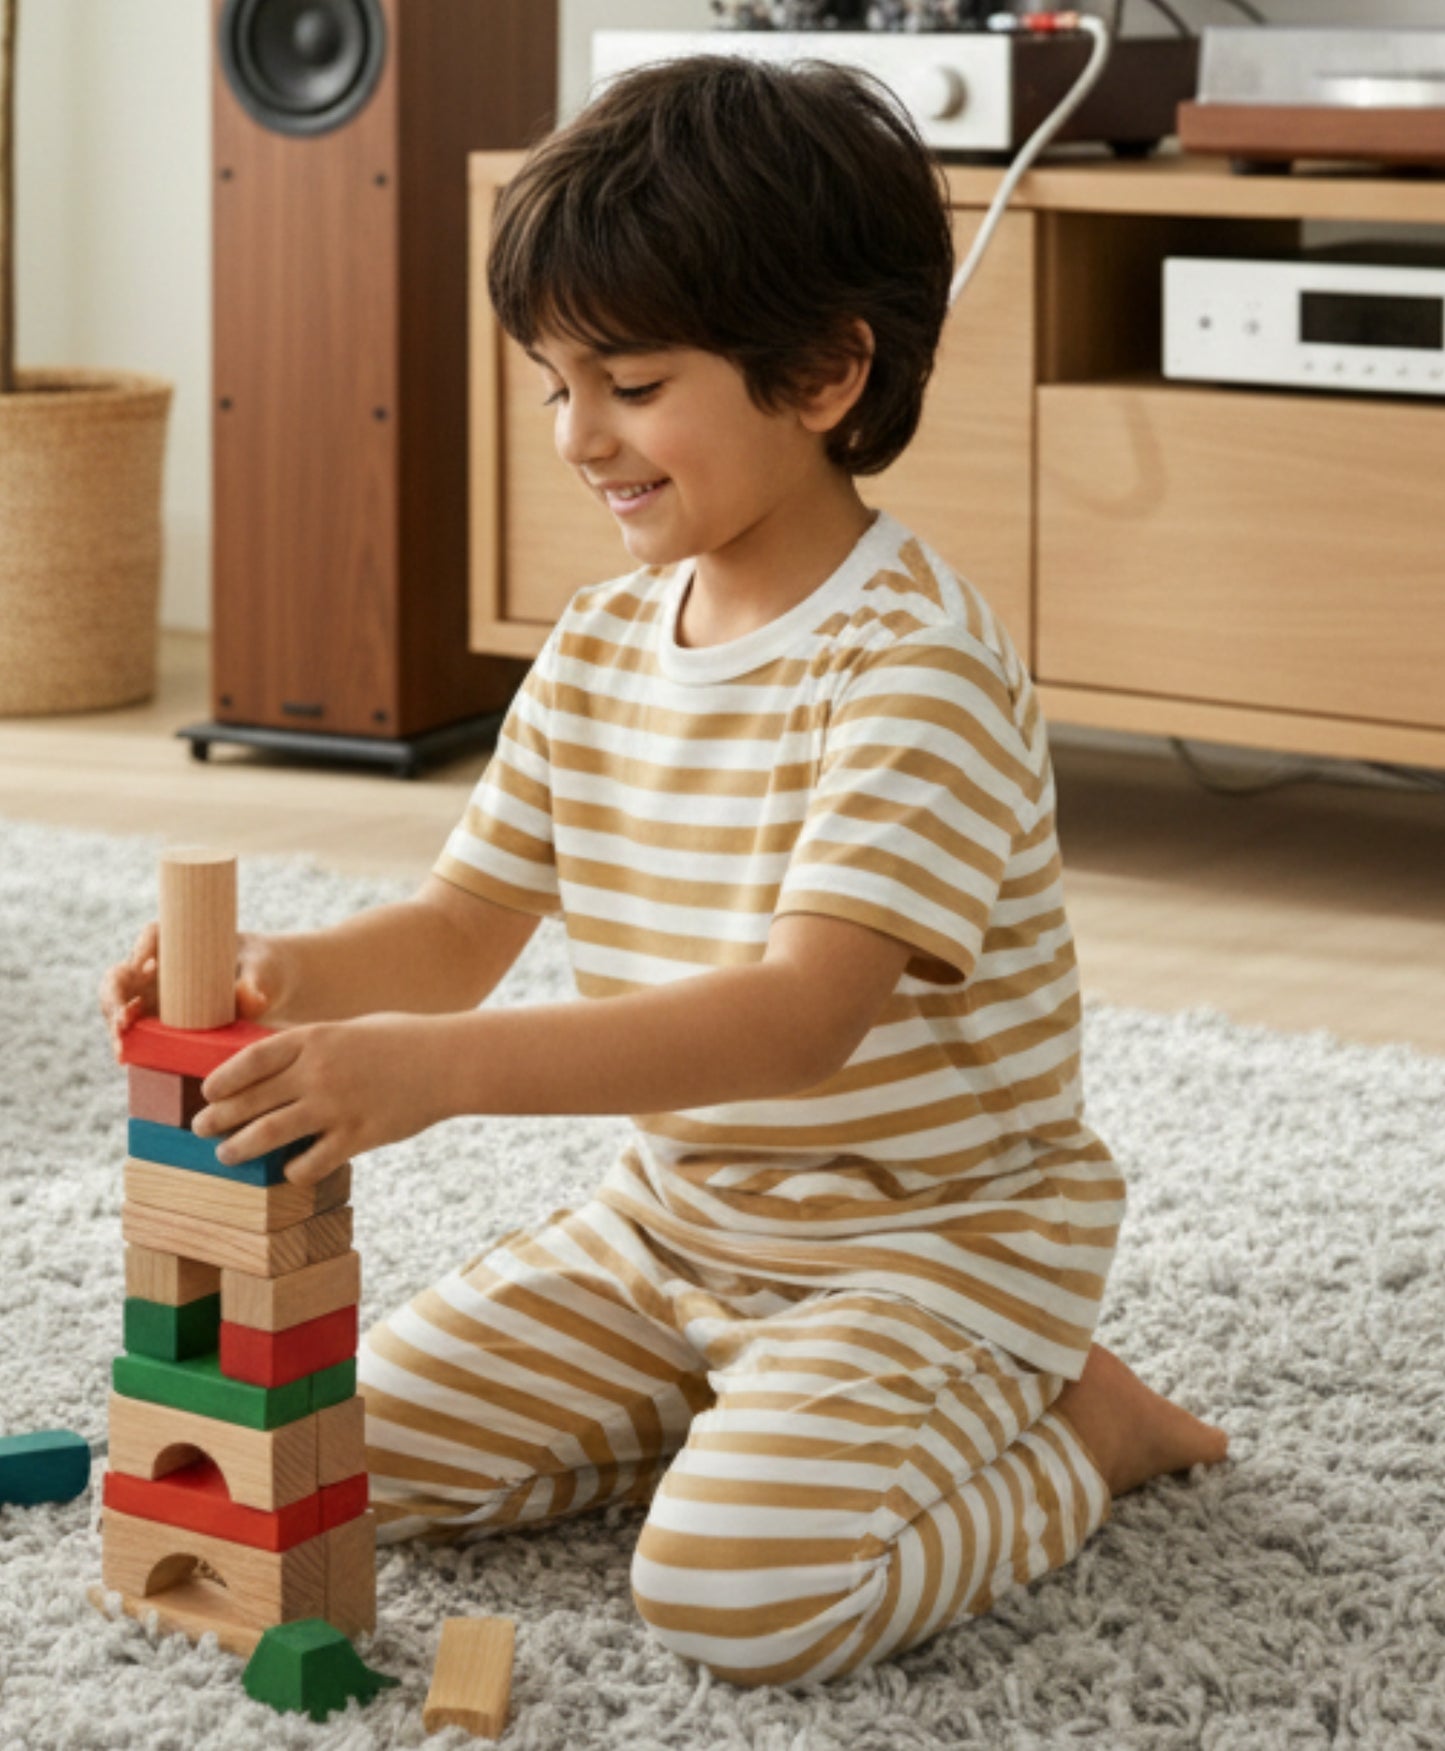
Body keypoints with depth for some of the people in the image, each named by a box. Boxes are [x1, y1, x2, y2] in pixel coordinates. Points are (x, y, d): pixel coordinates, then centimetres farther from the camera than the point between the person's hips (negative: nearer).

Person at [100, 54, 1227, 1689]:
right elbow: (461, 929, 8)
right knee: (372, 1442, -1)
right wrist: (286, 976, -16)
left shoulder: (916, 665, -24)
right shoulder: (598, 647, 1)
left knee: (740, 1586, -27)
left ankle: (1078, 1425, 1)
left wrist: (443, 1067, -45)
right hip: (676, 1218, 8)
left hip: (938, 1235, -7)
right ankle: (760, 1411, 14)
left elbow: (805, 1013, -36)